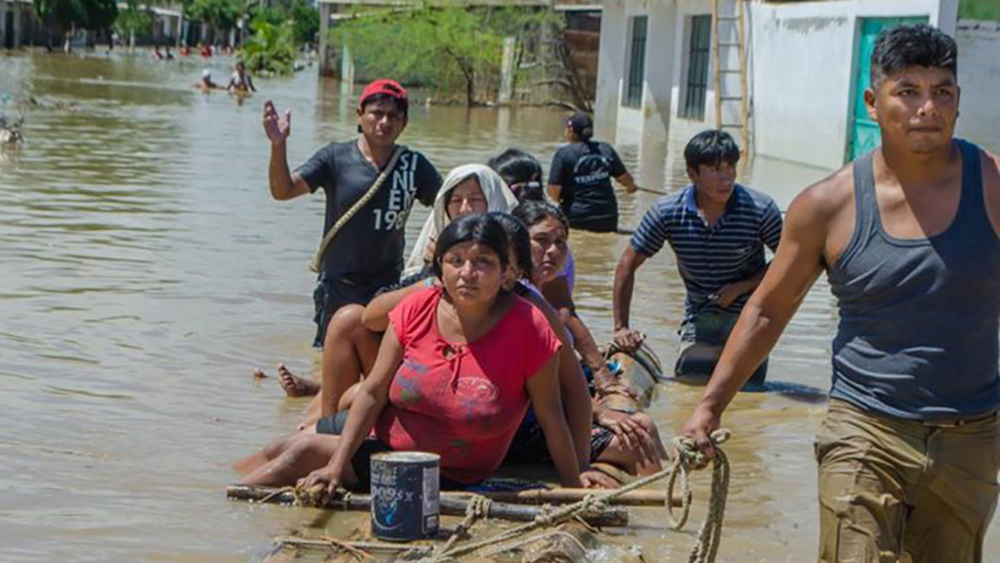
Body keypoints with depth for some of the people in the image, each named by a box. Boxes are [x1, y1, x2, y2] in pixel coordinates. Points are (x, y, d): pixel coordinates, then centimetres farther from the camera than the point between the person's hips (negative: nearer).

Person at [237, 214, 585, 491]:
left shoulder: (528, 328, -14)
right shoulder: (416, 311, -4)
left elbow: (552, 420, -9)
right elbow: (373, 393, -3)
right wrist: (337, 466, -11)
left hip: (451, 480, -4)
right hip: (387, 449, 4)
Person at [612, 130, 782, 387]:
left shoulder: (760, 209, -14)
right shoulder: (667, 212, -11)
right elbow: (628, 265, -2)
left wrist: (741, 287, -13)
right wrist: (620, 327, -4)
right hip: (699, 320, 1)